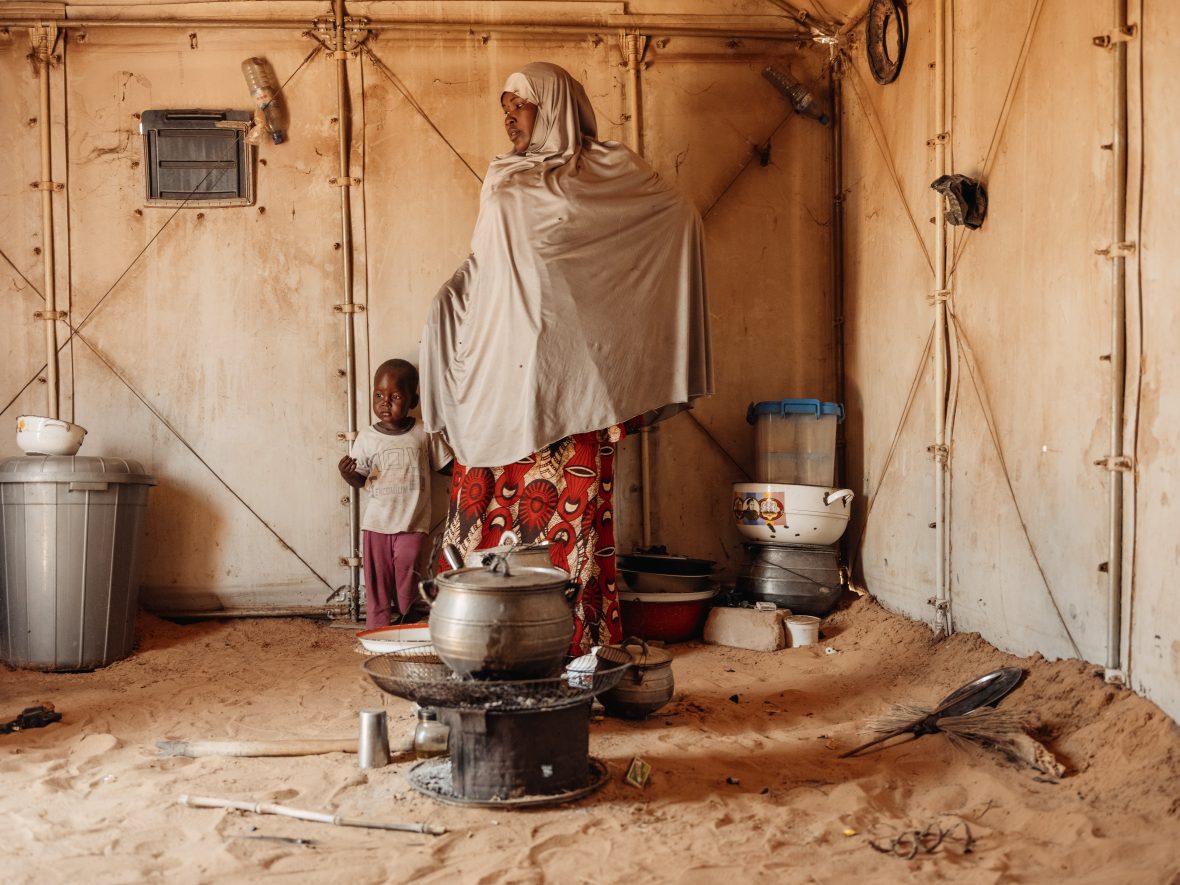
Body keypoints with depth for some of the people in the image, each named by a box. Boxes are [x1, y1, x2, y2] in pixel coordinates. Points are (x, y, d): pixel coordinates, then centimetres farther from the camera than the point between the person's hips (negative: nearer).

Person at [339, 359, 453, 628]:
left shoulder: (425, 434, -3)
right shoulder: (367, 437, 0)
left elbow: (445, 466, 7)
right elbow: (359, 480, 3)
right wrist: (347, 474, -16)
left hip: (412, 523, -1)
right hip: (376, 523, 1)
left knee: (406, 583, 1)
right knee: (377, 584, 6)